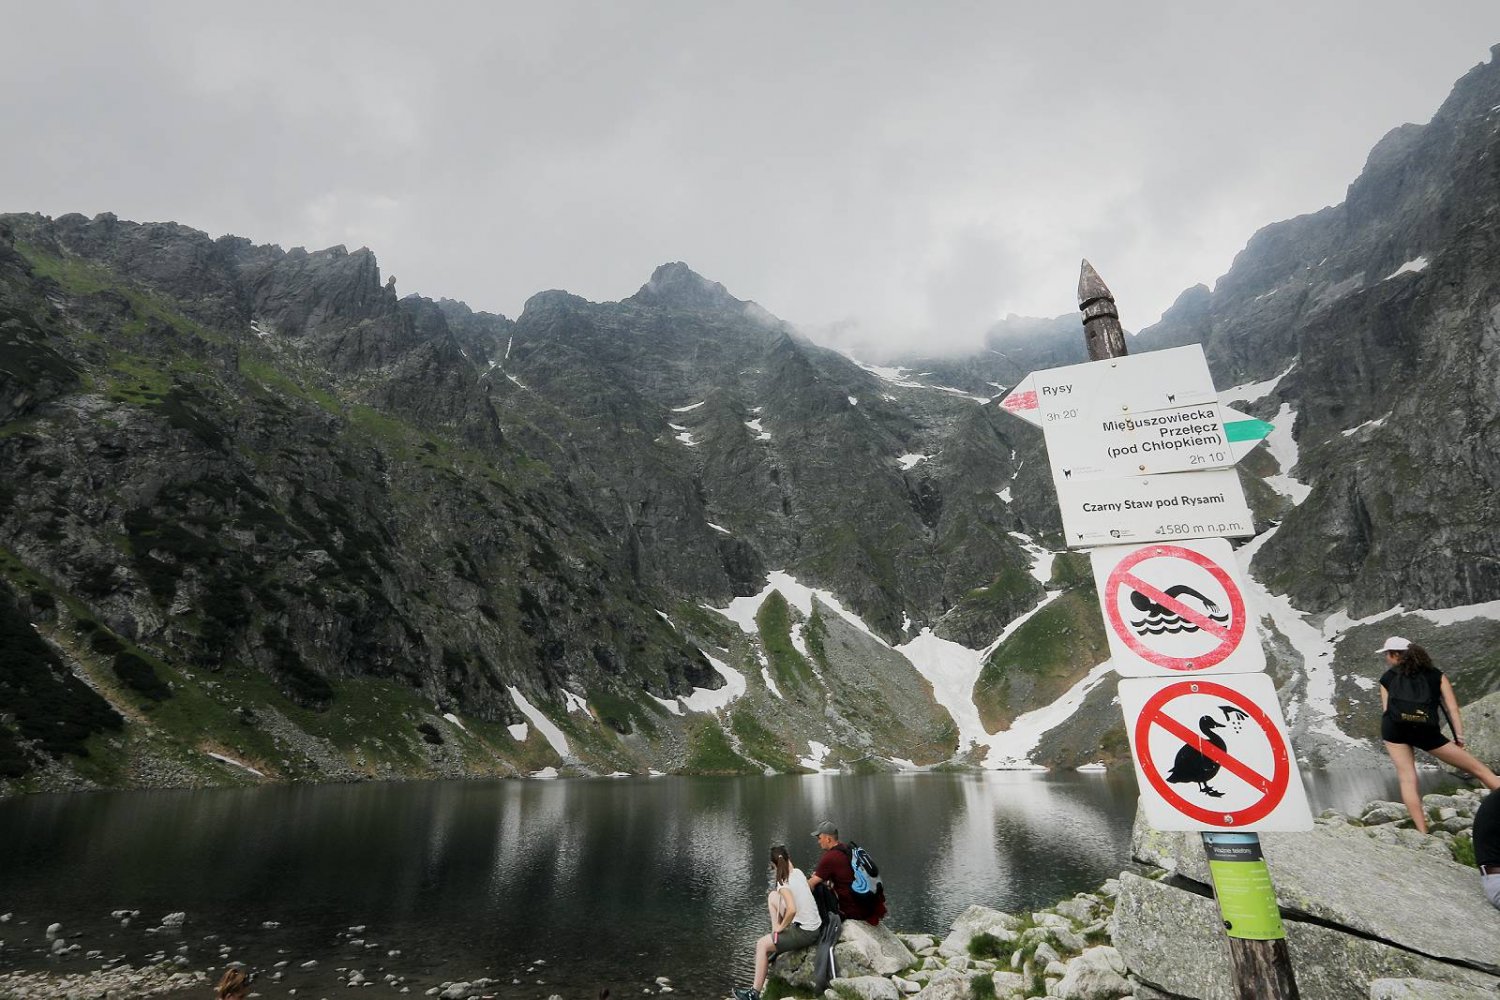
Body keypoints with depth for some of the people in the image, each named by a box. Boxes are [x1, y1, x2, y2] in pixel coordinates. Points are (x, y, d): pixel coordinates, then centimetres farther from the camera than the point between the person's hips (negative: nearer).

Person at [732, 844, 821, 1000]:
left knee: (761, 945, 4)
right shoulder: (799, 872, 0)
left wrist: (781, 927, -12)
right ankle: (777, 939, 26)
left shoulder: (783, 883, -20)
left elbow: (792, 910, -32)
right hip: (815, 925, 7)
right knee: (772, 897, 15)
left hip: (805, 933, -7)